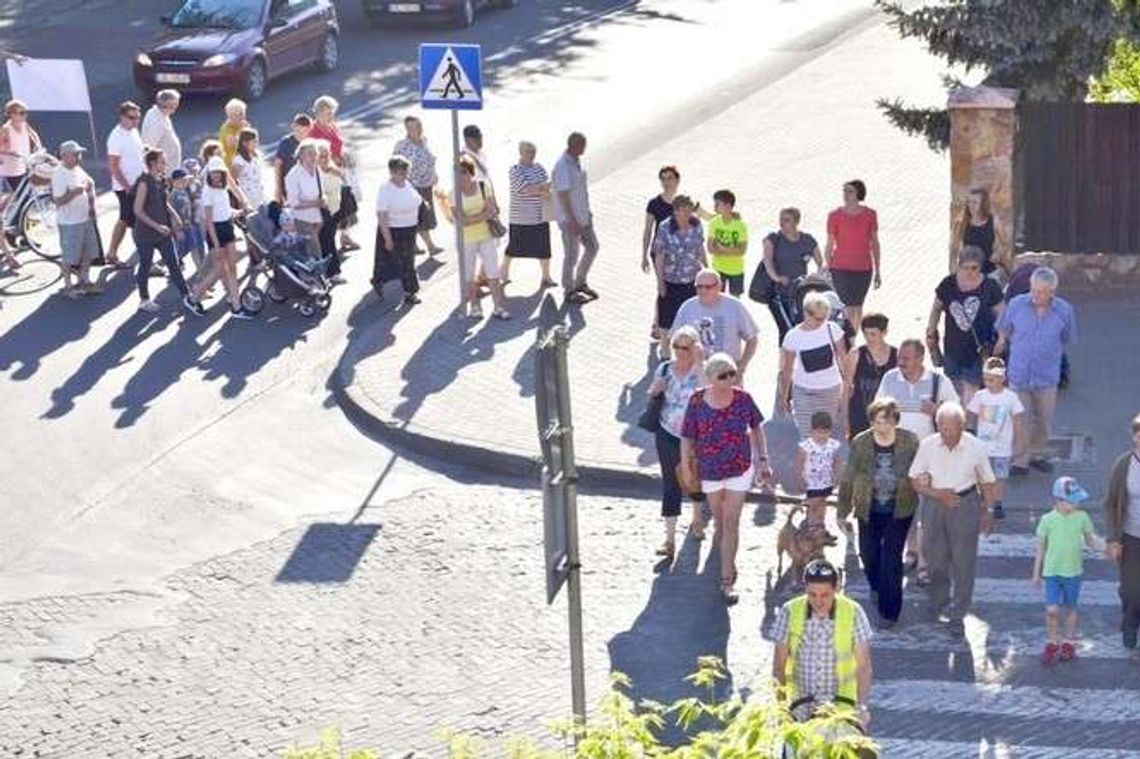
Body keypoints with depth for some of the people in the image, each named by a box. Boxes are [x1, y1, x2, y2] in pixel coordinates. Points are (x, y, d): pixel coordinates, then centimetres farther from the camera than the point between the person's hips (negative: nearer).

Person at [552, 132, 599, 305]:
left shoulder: (577, 161, 6)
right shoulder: (563, 166, -22)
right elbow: (563, 195, -24)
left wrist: (587, 211, 20)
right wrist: (572, 221, -24)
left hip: (583, 216, 9)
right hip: (570, 219, -9)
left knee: (592, 247, 15)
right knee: (572, 255, 1)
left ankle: (580, 284, 30)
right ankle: (569, 291, 15)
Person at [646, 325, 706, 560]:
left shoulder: (701, 369, -13)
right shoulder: (665, 369, -2)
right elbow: (651, 397, 11)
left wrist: (699, 362, -34)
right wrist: (655, 390, -12)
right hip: (668, 434, 2)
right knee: (670, 483, -1)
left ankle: (697, 519, 46)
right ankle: (670, 538, 0)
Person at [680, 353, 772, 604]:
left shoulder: (743, 399, -13)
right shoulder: (697, 402, -16)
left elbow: (756, 428, 2)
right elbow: (687, 439, -7)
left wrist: (763, 460, 3)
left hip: (740, 469, -1)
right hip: (710, 470, 1)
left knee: (731, 523, -4)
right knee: (720, 521, 19)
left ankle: (727, 580, 0)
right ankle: (728, 562, 44)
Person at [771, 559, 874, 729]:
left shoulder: (853, 613, -6)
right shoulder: (789, 612, -4)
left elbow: (863, 665, 0)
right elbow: (779, 664, 4)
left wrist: (862, 706, -6)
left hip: (841, 702, -1)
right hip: (801, 706, 1)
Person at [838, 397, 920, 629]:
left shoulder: (910, 442, -10)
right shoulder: (860, 443, -8)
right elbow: (848, 479, 0)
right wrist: (842, 512, 3)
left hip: (899, 510, -2)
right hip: (869, 510, 2)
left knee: (891, 557, -8)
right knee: (868, 553, 14)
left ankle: (889, 610, 3)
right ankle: (878, 588, 46)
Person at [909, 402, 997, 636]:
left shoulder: (975, 447, -11)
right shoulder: (928, 446, -8)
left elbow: (987, 483, 2)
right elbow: (916, 481, -2)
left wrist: (988, 511, 5)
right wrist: (937, 494, -18)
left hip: (966, 505, -2)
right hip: (935, 504, 2)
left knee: (963, 563, 1)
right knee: (936, 559, 13)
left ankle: (958, 615, 11)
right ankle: (939, 606, 34)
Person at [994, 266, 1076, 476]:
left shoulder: (1064, 311, -9)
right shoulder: (1016, 305, -10)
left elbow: (1066, 340, 8)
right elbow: (1003, 331, 9)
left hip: (1047, 377, 1)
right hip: (1019, 374, -1)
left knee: (1044, 420, 15)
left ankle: (1037, 455, 34)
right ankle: (1020, 461, 12)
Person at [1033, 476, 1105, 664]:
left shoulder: (1082, 517, -3)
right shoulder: (1047, 520, -7)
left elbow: (1091, 540, 6)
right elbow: (1040, 546, 2)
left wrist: (1105, 546, -16)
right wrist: (1036, 573, 6)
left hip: (1073, 571, 1)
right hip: (1051, 571, -1)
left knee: (1070, 609, 12)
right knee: (1052, 610, -8)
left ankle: (1069, 643, 30)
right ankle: (1052, 643, 13)